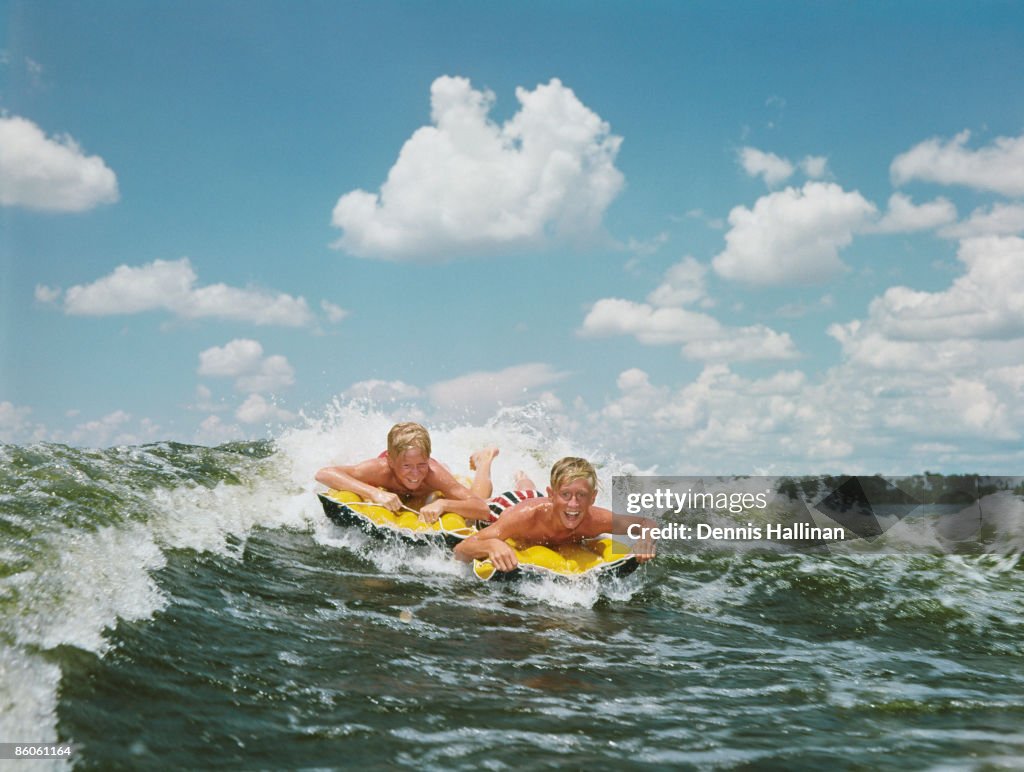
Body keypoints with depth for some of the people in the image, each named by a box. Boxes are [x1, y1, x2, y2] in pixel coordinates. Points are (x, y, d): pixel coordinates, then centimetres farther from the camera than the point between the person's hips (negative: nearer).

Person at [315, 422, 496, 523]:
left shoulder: (434, 473, -47)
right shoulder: (382, 469, -48)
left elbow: (483, 509, -50)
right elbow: (323, 474, -58)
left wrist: (442, 504, -67)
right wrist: (374, 492, -67)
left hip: (431, 493, 0)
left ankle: (483, 459, 42)